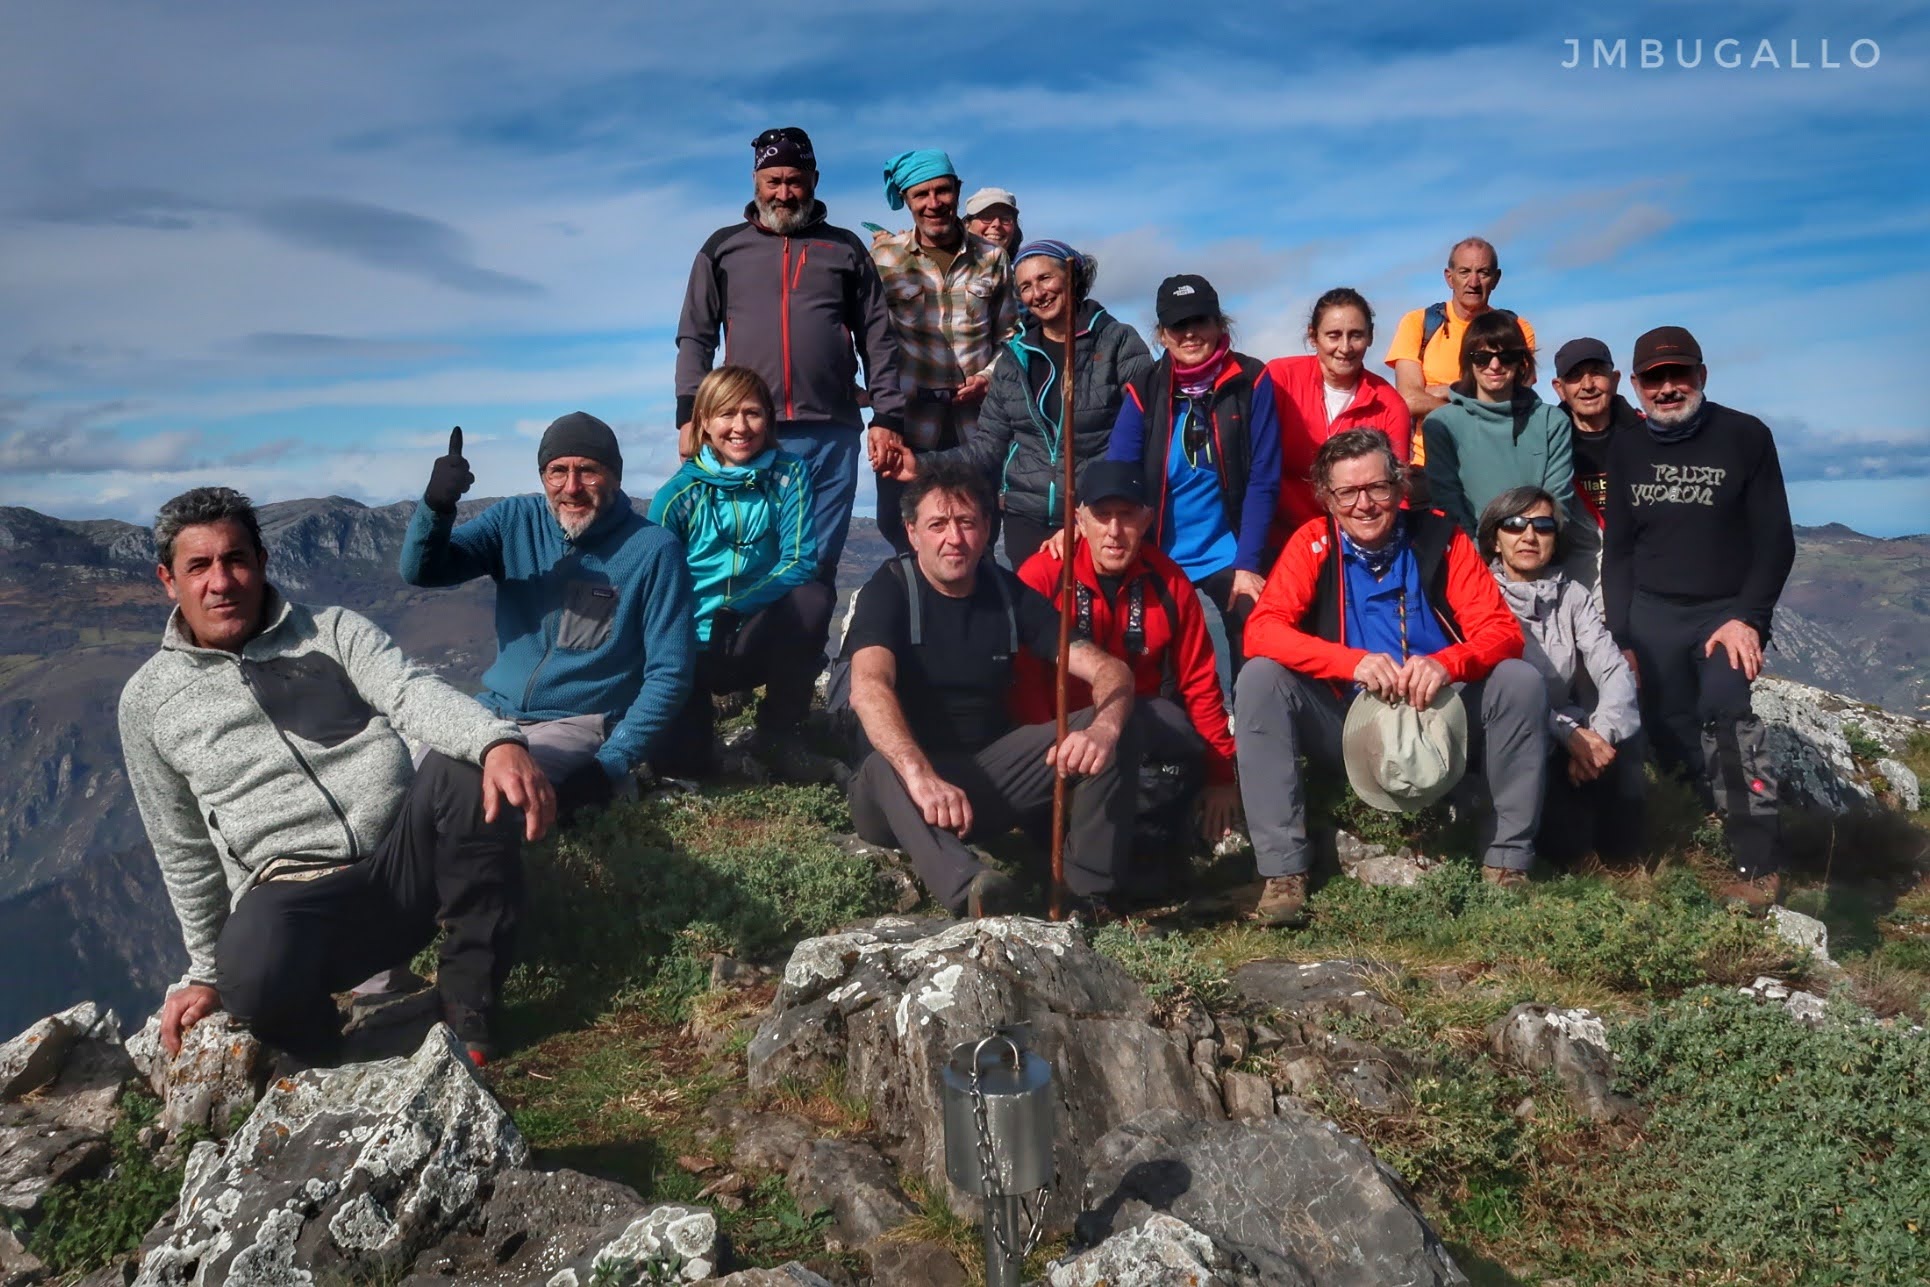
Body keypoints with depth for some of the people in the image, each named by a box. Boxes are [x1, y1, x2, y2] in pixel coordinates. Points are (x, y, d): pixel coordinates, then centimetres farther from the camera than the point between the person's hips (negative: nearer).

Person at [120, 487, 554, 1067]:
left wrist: (499, 740, -30)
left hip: (408, 862, 1)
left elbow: (413, 694, -9)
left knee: (468, 769, -31)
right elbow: (184, 849, 19)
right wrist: (206, 971, 17)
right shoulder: (149, 699, 13)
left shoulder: (335, 630, 11)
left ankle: (467, 1014, -18)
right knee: (254, 971, -37)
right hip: (293, 894, -1)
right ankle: (335, 1066, 0)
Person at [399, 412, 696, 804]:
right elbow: (421, 570, -5)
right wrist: (436, 506, -26)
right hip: (493, 712, 5)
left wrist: (613, 764, -19)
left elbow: (668, 672, -11)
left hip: (579, 723, -5)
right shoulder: (516, 520, 3)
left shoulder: (654, 550, -10)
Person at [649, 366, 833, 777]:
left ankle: (778, 731, -10)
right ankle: (698, 711, 17)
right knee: (674, 757, -23)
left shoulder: (789, 476, -4)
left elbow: (801, 562, -14)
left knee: (813, 596, -30)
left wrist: (730, 608, -24)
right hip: (693, 647, -1)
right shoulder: (677, 496, -6)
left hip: (760, 642, 1)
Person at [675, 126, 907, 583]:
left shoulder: (845, 248, 14)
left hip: (833, 436, 0)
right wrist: (690, 415, -3)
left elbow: (879, 339, 11)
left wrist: (887, 417, 2)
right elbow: (695, 337, 10)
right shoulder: (724, 247, 13)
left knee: (819, 567, 3)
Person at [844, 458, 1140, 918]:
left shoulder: (1011, 595, 2)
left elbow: (1110, 670, -7)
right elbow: (868, 686, -30)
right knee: (888, 768, -38)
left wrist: (1103, 727, -31)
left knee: (1107, 726, -15)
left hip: (990, 774, 4)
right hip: (906, 779, -4)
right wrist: (920, 775, -48)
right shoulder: (889, 591, -9)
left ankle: (1089, 892, -24)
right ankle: (968, 893, -60)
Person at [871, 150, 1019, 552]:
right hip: (909, 418, -1)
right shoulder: (883, 257, 4)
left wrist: (988, 377, -3)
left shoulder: (992, 257, 9)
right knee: (900, 528, 3)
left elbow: (1010, 334, 14)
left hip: (976, 420, 1)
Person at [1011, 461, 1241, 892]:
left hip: (1142, 726, 2)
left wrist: (1221, 773, 5)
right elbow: (1024, 682, -14)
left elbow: (1198, 681, 3)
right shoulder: (1042, 576, -13)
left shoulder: (1168, 581, -3)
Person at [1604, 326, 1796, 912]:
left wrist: (1749, 617, -13)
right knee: (1670, 737, -3)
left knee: (1725, 708, -25)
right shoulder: (1626, 449, 8)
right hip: (1652, 616, 4)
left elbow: (1775, 540, -2)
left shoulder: (1745, 436, -1)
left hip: (1729, 611, -3)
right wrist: (1622, 637, 4)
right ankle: (1739, 829, 14)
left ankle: (1759, 865, -20)